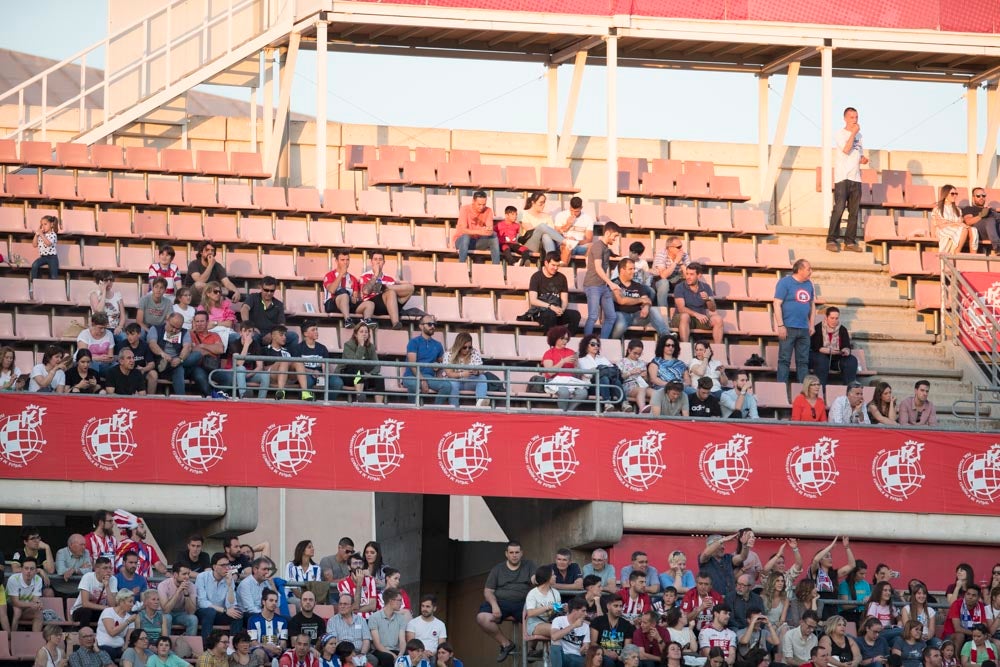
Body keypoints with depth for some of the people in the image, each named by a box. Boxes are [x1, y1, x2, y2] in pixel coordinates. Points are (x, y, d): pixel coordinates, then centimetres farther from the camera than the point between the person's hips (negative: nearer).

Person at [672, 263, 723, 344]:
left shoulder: (705, 287, 4)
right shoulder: (680, 287, -7)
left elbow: (713, 309, -1)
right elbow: (681, 309, -19)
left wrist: (708, 299, -22)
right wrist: (696, 314, -34)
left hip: (700, 319, 4)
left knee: (718, 319, -21)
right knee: (685, 316, -38)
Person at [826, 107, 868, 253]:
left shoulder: (858, 135, 18)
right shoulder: (840, 134, -2)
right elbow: (846, 149, -18)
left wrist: (863, 159, 4)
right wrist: (853, 133, -11)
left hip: (856, 178, 6)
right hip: (842, 178, -6)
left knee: (854, 211, 5)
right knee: (839, 209, -14)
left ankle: (850, 241, 10)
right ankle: (831, 240, -13)